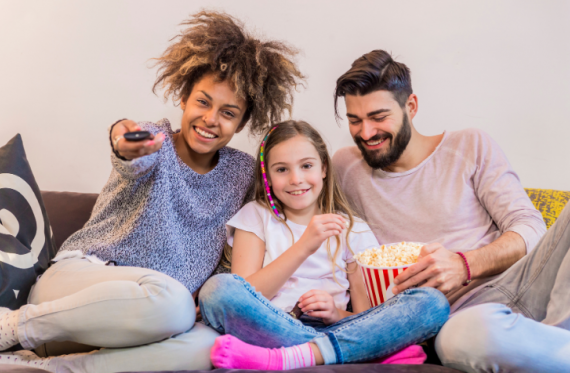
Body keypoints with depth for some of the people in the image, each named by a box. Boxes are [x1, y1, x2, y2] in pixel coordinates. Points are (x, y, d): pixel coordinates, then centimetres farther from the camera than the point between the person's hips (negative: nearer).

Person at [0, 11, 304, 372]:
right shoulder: (154, 140, -1)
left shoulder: (242, 172, 10)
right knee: (170, 299, -38)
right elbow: (135, 164, -26)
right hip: (80, 277, -3)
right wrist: (127, 146, -50)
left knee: (207, 344, -32)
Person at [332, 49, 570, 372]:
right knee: (462, 337, -43)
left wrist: (465, 264, -18)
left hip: (521, 282, 2)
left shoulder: (471, 147, 12)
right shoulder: (346, 167, 15)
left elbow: (530, 228, 3)